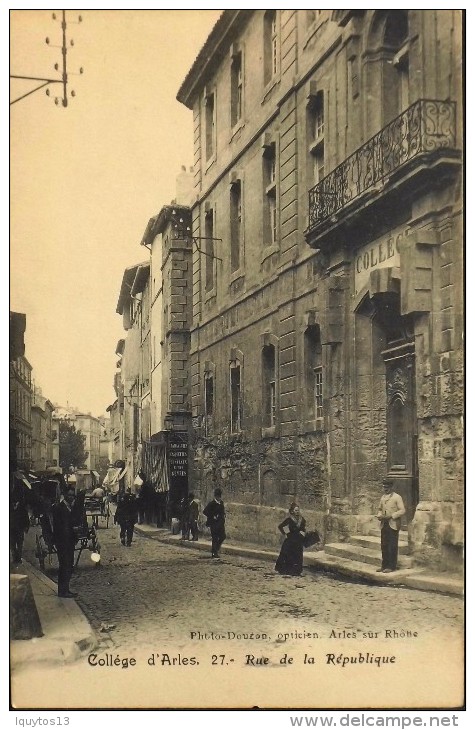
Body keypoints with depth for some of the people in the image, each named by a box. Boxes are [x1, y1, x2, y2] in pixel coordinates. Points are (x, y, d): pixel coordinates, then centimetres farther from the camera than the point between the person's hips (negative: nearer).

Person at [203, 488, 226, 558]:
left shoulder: (221, 503, 12)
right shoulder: (211, 503, -9)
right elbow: (205, 512, -12)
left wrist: (224, 516, 6)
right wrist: (212, 517, -14)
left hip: (220, 523, 6)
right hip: (214, 523, -6)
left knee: (223, 536, 1)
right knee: (215, 538, -4)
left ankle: (216, 549, 20)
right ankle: (214, 553, 4)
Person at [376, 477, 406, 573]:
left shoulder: (397, 497, -5)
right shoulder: (383, 497, 14)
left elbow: (402, 510, -10)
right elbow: (380, 509, 23)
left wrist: (391, 516, -18)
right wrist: (379, 515, 2)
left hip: (393, 525, -6)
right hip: (384, 525, 6)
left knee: (392, 546, -3)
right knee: (384, 546, 7)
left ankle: (391, 566, 2)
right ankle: (384, 565, 14)